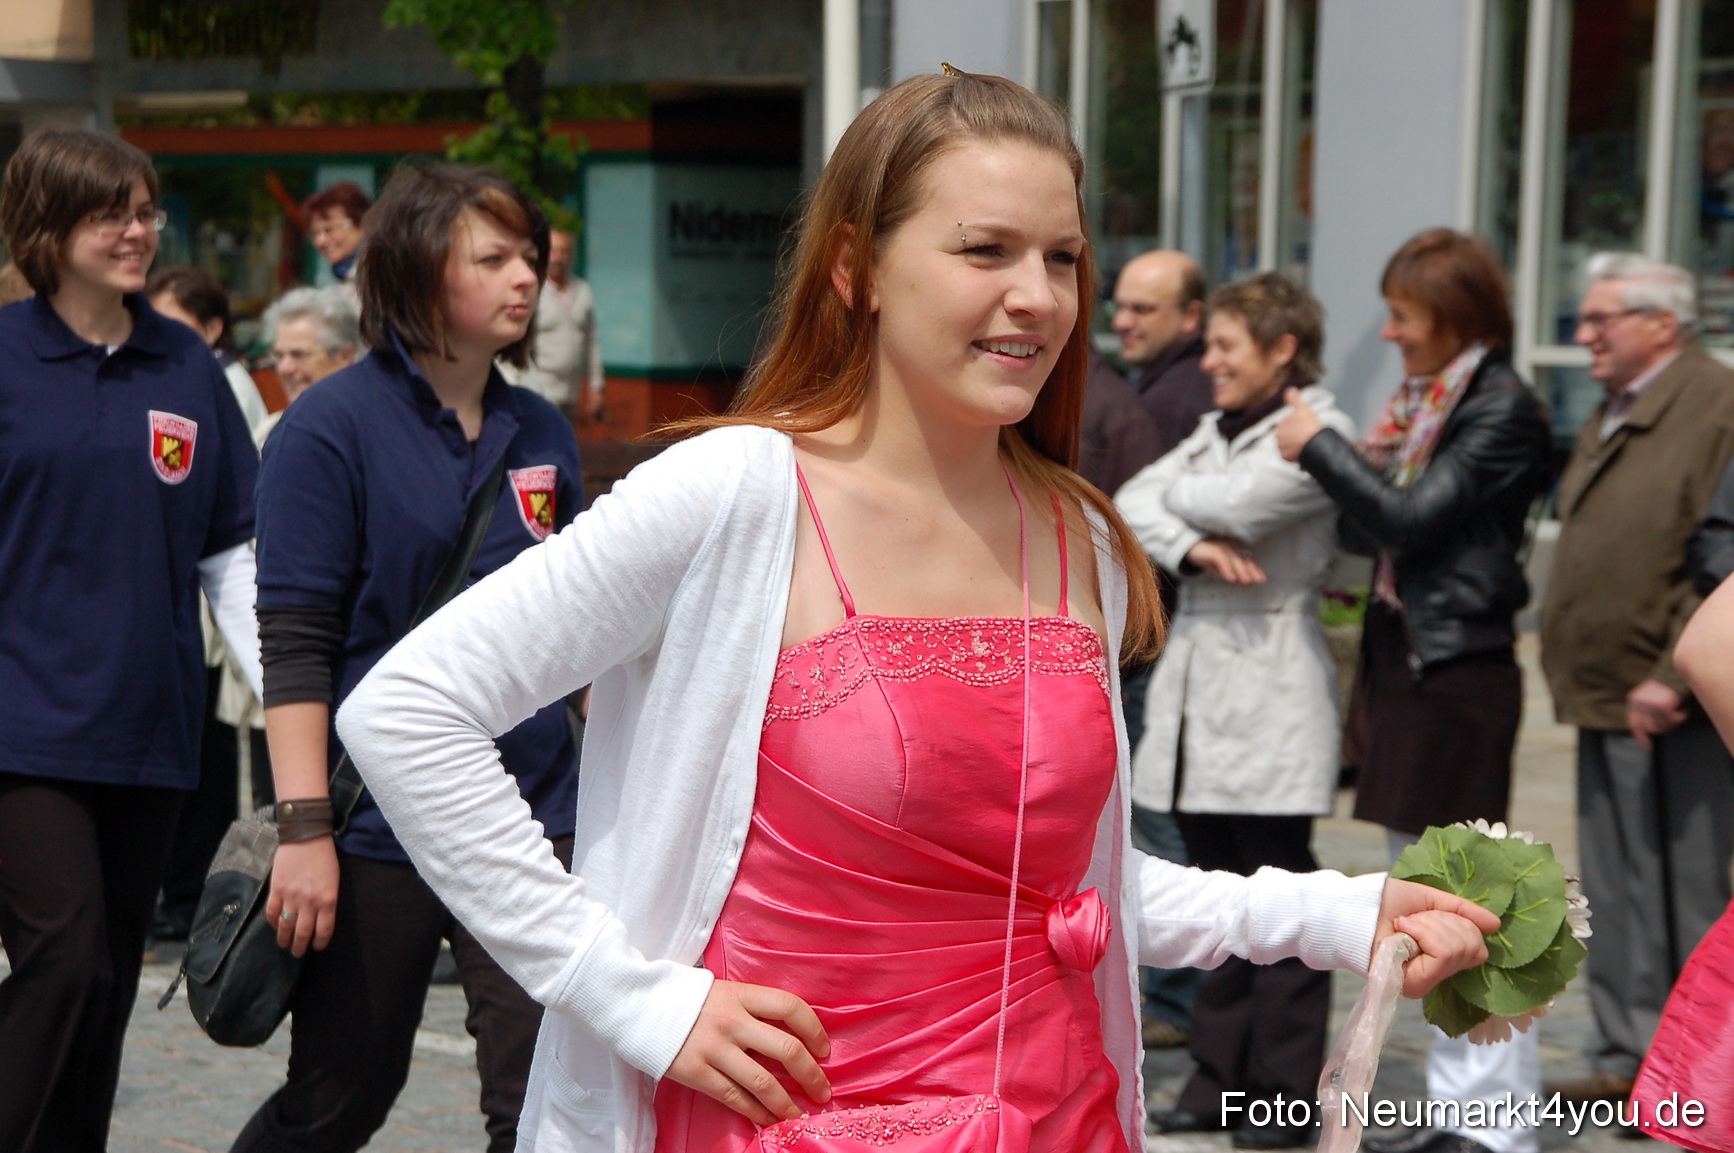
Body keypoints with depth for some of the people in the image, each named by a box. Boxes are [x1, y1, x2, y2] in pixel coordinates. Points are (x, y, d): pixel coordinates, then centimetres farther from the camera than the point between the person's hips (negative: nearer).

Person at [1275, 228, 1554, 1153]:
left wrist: (1318, 446, -9)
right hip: (1400, 655, 9)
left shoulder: (1503, 409, -11)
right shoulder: (1419, 402, 15)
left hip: (1460, 669, -9)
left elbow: (1412, 518, -18)